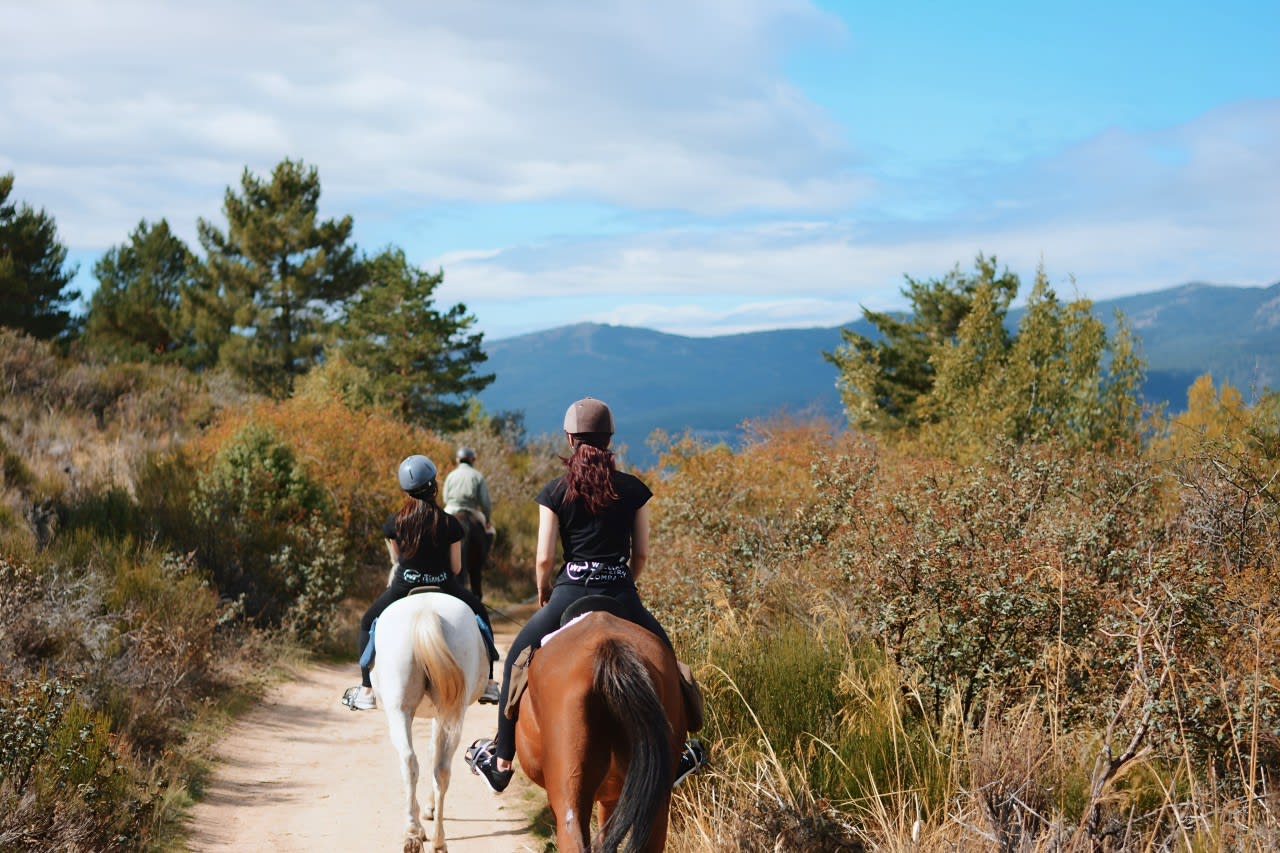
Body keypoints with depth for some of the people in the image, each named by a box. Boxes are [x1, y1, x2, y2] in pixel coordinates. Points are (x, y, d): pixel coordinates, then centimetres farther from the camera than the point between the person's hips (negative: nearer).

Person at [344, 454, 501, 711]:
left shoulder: (394, 521, -5)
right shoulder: (450, 523, -8)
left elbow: (395, 559, 8)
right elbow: (456, 567, -1)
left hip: (403, 589, 0)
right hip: (444, 587, 0)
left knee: (369, 622, 25)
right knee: (479, 613, 27)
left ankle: (366, 691, 20)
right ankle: (489, 684, 25)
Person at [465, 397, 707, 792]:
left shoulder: (555, 492, -2)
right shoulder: (634, 489, 2)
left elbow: (544, 559, -3)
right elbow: (641, 554, 6)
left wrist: (544, 595, 15)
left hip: (569, 593, -1)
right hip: (621, 596, 1)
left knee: (517, 663, 20)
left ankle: (501, 762, 22)